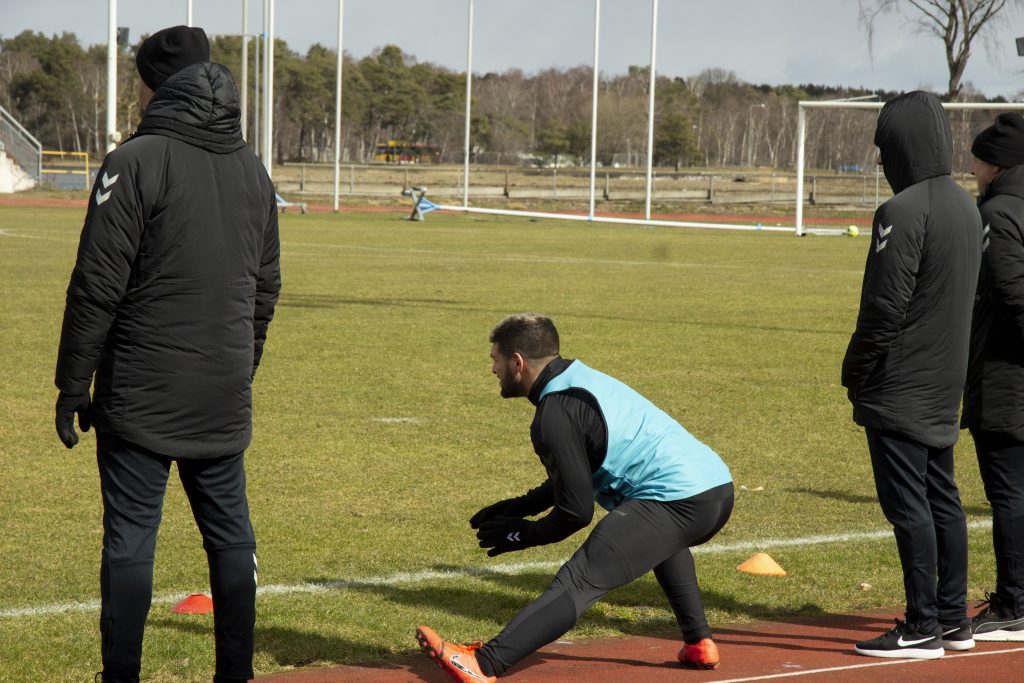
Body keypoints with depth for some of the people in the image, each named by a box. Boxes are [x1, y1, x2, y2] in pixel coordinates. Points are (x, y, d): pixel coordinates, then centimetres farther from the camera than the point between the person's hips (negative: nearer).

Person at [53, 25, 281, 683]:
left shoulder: (136, 163, -11)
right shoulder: (252, 169, 10)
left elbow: (98, 288, -12)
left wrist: (73, 386, -6)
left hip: (141, 400, -6)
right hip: (224, 404, 6)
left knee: (130, 543, -1)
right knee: (232, 538, 11)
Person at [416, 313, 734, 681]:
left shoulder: (556, 413, -9)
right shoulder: (583, 380, 20)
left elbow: (577, 511, -10)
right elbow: (577, 477, 30)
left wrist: (525, 534, 6)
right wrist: (519, 507, 26)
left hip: (676, 503, -9)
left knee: (579, 581, -18)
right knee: (662, 538, 42)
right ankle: (698, 644, 36)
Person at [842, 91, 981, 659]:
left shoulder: (903, 212, -18)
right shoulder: (966, 207, 10)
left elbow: (885, 305, -19)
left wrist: (856, 371, -8)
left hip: (899, 389, -9)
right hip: (945, 384, 9)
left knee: (907, 504, -5)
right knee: (941, 498, 14)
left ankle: (922, 628, -3)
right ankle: (952, 619, 20)